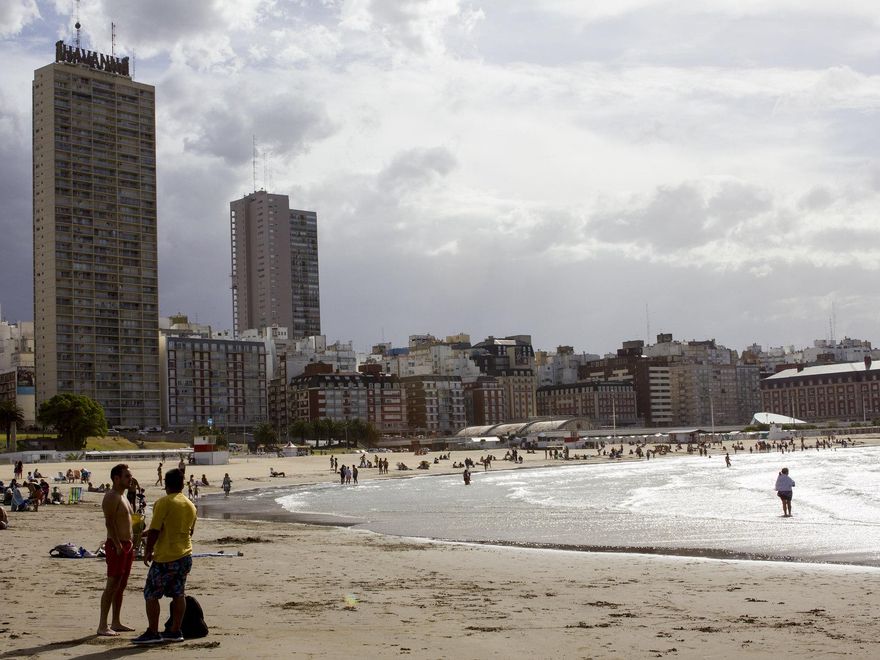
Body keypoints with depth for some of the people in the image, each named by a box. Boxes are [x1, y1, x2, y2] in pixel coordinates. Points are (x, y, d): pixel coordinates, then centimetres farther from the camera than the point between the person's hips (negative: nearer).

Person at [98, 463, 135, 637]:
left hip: (126, 545, 10)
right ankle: (102, 626, -7)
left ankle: (116, 623, 19)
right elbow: (109, 523, -20)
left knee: (121, 585, 12)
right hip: (116, 545, -10)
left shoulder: (123, 496, 18)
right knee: (112, 585, -9)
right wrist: (118, 545, -23)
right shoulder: (111, 497, -12)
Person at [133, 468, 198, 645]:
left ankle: (153, 632, 0)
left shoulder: (163, 503, -13)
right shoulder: (191, 505, 9)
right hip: (185, 555, 7)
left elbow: (154, 530, -15)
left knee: (151, 594, 1)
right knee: (178, 594, 11)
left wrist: (148, 551, -6)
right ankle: (175, 631, 14)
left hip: (165, 557, -7)